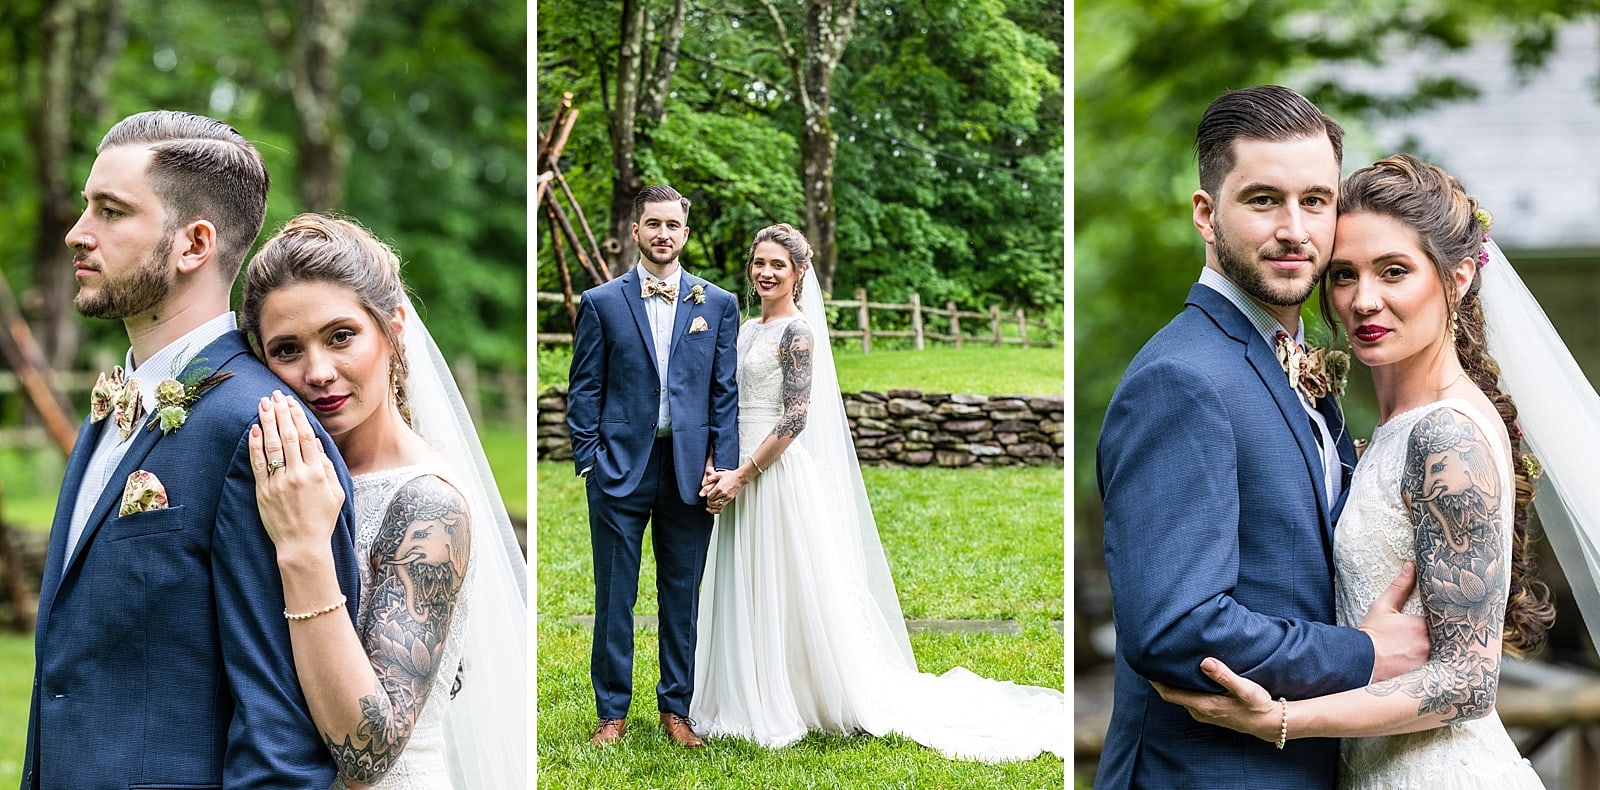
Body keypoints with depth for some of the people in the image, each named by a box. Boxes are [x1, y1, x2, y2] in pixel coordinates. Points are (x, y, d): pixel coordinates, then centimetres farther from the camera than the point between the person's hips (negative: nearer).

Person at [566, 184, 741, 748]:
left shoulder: (718, 305, 7)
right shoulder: (602, 302, 4)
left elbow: (725, 391, 6)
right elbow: (584, 390, 4)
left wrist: (721, 463, -2)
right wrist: (588, 462, -4)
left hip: (690, 469, 1)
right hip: (620, 468, -1)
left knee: (683, 595, 9)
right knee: (614, 596, 4)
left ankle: (677, 707, 20)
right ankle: (612, 712, 14)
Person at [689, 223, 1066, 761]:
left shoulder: (797, 331, -10)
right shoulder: (747, 330, 14)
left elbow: (795, 418, -17)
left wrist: (742, 475, -18)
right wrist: (716, 469, 0)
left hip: (779, 471, -8)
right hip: (740, 471, 8)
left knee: (787, 590, -2)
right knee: (745, 592, 11)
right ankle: (751, 701, 19)